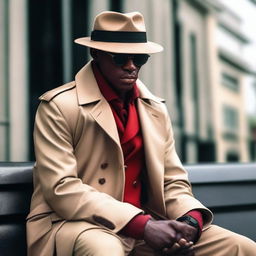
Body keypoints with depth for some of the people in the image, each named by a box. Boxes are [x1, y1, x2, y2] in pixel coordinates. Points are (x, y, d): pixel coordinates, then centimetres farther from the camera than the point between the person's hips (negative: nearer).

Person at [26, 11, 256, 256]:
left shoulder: (156, 109, 11)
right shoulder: (58, 107, -7)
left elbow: (173, 182, 11)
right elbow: (61, 189, -16)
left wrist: (192, 220, -13)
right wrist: (142, 224, -24)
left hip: (146, 225, 6)